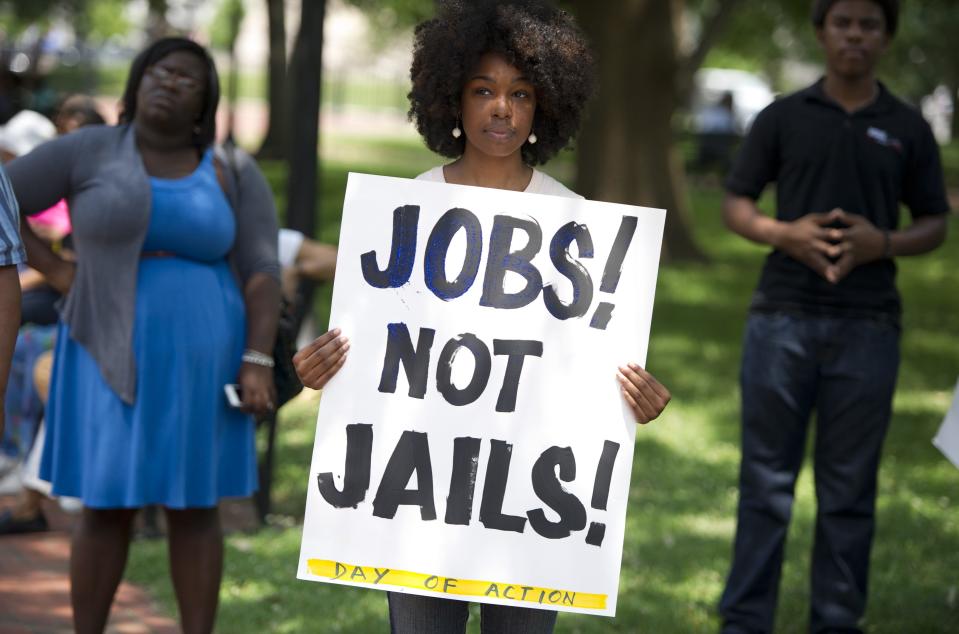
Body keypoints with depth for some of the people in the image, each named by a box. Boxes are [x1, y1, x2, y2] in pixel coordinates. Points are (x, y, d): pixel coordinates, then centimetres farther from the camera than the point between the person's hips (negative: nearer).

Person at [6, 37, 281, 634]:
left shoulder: (234, 175, 1)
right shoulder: (89, 151, -2)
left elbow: (261, 271, -3)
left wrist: (258, 361, -14)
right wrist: (57, 272, -5)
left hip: (199, 361, 1)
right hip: (115, 361, -1)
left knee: (195, 505, 4)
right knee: (108, 505, 1)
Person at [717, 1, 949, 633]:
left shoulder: (908, 129, 8)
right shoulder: (783, 118, 7)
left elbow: (935, 224, 11)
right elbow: (736, 206, 9)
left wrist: (882, 243, -10)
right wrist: (785, 233, -11)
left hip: (867, 325, 0)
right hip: (783, 318, 0)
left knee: (849, 487, 5)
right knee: (766, 479, 1)